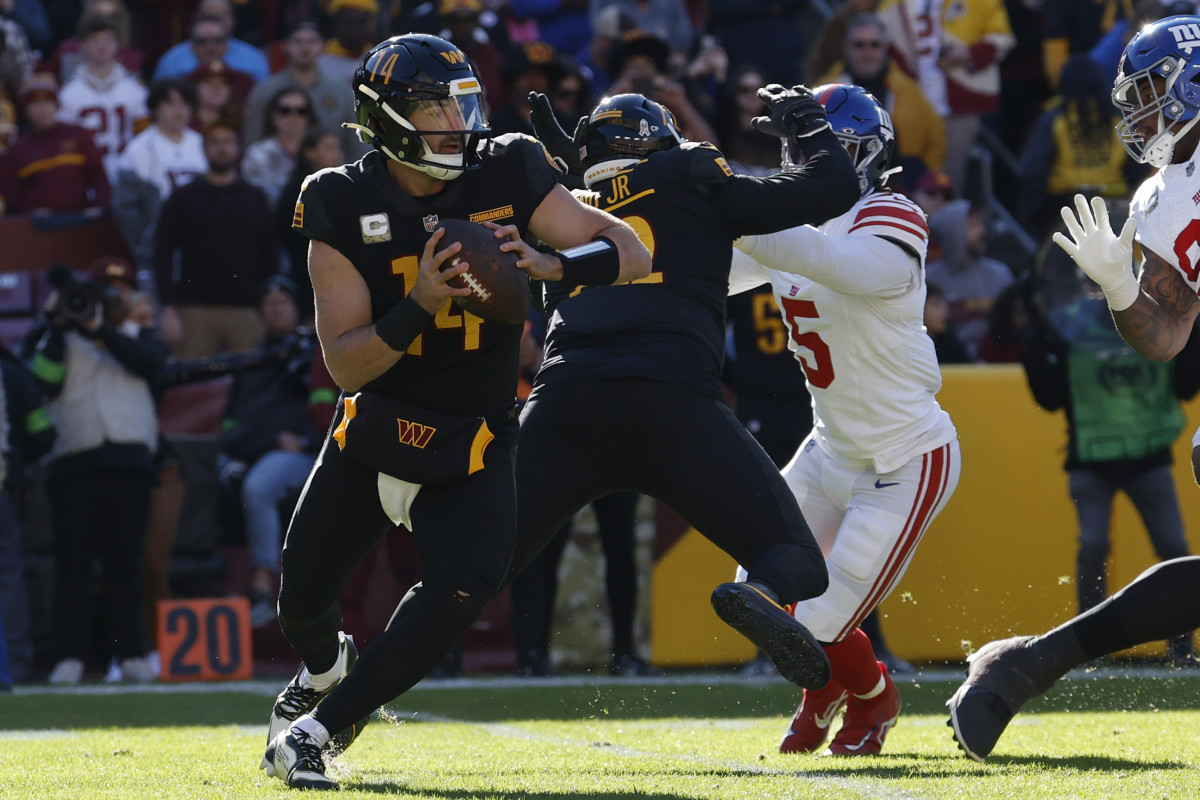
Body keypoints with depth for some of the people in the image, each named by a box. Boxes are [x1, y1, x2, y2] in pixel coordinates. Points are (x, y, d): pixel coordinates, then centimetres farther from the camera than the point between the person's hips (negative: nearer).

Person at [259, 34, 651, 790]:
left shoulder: (506, 175, -11)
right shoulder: (344, 206, -13)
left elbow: (632, 254, -14)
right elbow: (345, 361, -17)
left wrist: (547, 264, -33)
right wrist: (419, 307, -35)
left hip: (471, 449, -1)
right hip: (370, 437, 1)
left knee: (457, 595, -23)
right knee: (303, 599, 13)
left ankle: (311, 731, -8)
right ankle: (327, 668, 52)